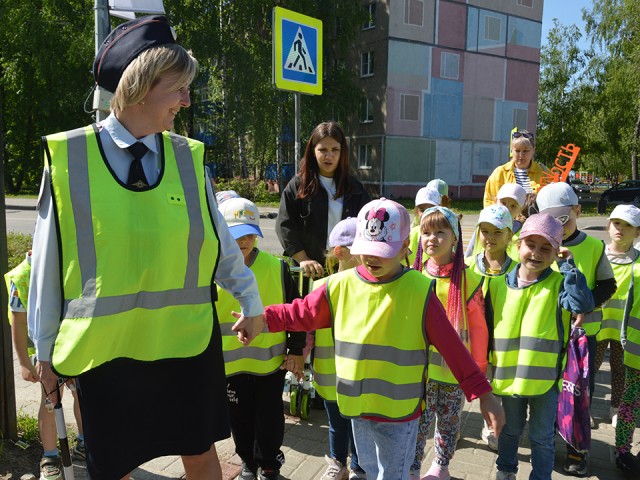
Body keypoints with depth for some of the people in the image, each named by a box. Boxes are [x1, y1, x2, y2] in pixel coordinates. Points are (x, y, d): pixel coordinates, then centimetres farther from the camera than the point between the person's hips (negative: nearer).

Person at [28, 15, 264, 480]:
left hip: (188, 339, 2)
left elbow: (220, 244, 8)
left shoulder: (188, 157, -2)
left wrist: (251, 301, 17)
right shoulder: (68, 157, -7)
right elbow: (49, 263, 0)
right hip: (103, 349, -1)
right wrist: (47, 347, 6)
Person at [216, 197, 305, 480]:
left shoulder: (276, 268, -9)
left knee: (269, 417, 13)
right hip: (230, 364, 1)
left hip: (271, 360, -1)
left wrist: (296, 350, 0)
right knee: (240, 417, 18)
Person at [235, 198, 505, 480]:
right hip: (357, 406, 5)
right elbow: (302, 313, 4)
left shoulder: (420, 292, -15)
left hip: (399, 412, -4)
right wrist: (263, 318, -9)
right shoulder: (341, 285, -6)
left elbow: (452, 347, -13)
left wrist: (483, 395, -13)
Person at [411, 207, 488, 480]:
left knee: (448, 421, 15)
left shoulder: (468, 280, -9)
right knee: (418, 420, 5)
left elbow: (478, 328, -4)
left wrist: (478, 368, -1)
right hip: (420, 365, 1)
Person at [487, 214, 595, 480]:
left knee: (542, 437, 14)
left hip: (544, 378, -2)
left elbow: (582, 303, -27)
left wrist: (567, 266, -21)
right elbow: (487, 327, 4)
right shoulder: (499, 284, -2)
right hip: (508, 375, 2)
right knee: (510, 430, 23)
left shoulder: (558, 284, -7)